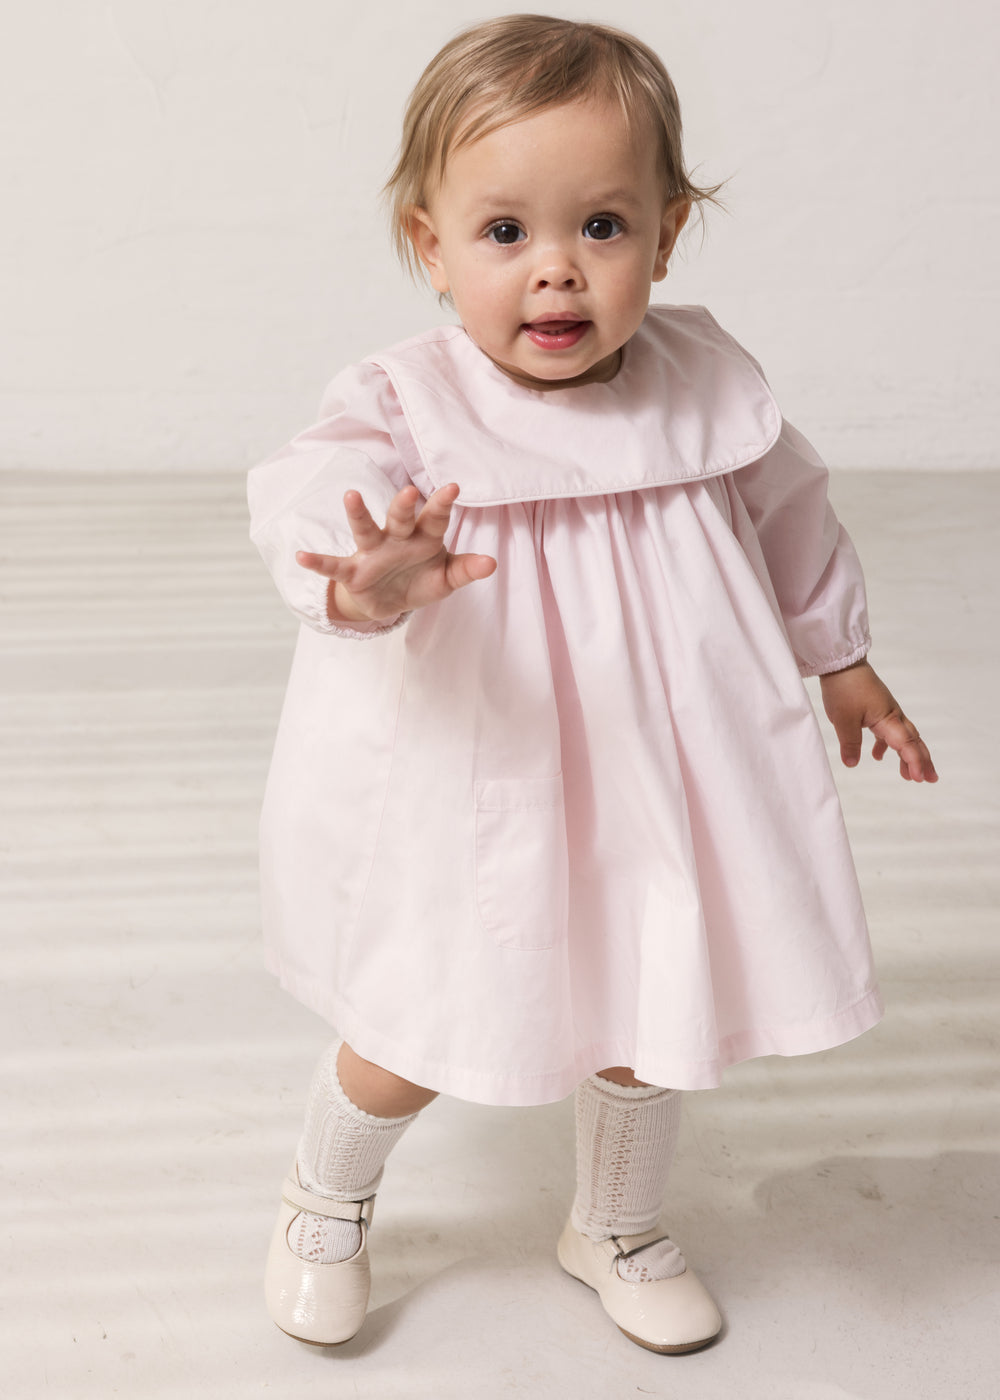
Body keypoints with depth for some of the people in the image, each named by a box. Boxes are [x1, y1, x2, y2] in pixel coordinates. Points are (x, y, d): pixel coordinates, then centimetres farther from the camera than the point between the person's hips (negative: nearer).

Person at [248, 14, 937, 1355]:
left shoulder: (702, 385, -8)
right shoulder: (407, 406, -20)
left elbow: (790, 517, 9)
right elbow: (312, 500, -39)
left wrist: (842, 658, 21)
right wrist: (367, 583, -62)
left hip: (653, 794, 3)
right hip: (472, 809, -3)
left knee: (646, 1028, 19)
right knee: (412, 1045, 12)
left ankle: (620, 1227, 50)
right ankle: (327, 1199, 47)